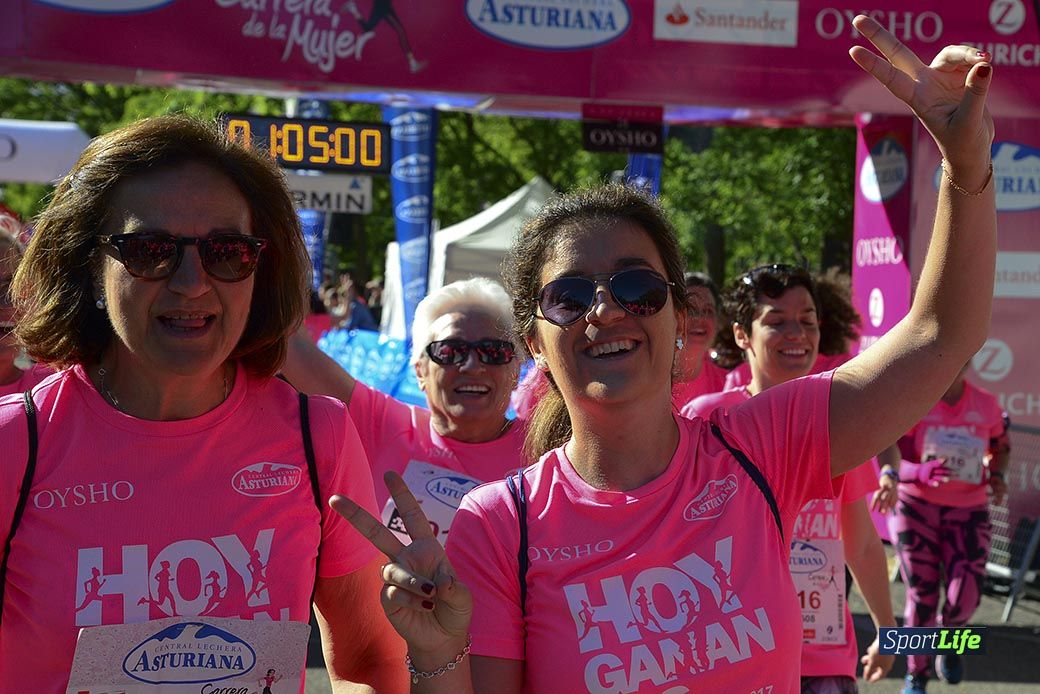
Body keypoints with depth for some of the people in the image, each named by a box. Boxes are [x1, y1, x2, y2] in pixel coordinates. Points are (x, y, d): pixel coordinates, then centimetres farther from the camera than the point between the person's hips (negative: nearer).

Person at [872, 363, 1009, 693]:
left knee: (966, 595, -12)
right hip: (917, 505, -2)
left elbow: (1000, 446, 20)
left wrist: (997, 475, -2)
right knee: (921, 595, 0)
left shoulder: (987, 405, 1)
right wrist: (921, 472, -40)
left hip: (968, 510, 2)